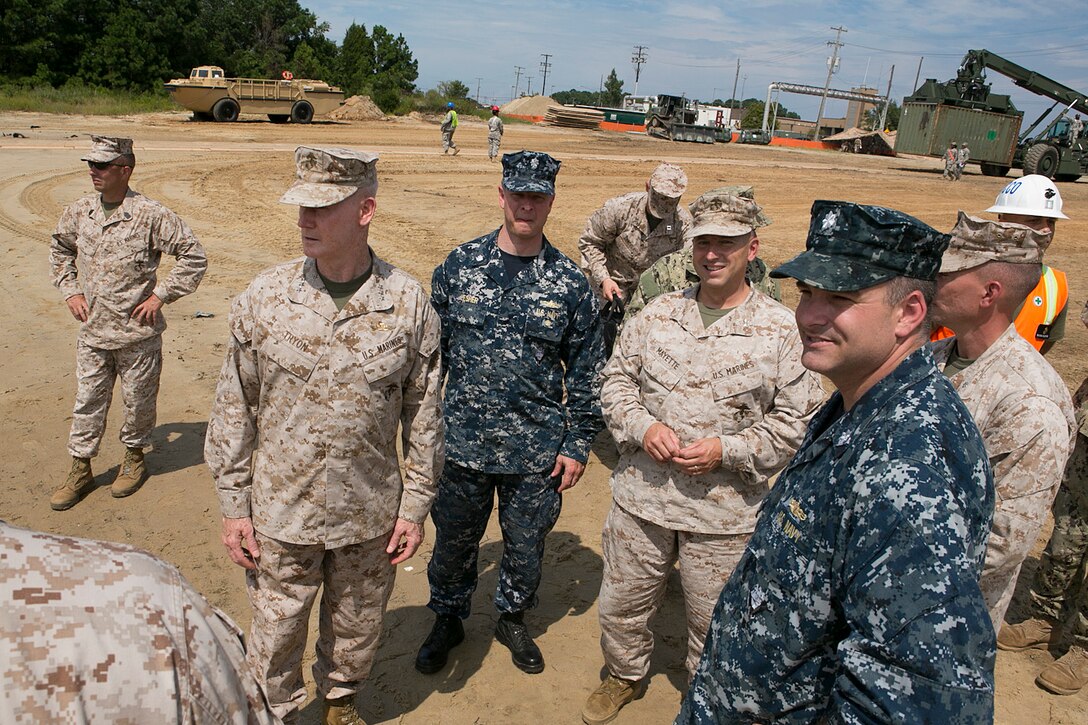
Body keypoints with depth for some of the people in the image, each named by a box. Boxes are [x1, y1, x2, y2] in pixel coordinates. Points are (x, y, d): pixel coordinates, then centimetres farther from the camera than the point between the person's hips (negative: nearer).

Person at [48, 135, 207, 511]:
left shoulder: (150, 215, -14)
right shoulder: (78, 212, 2)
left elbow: (194, 257, -11)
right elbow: (59, 250, 22)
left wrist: (160, 296, -11)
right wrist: (70, 290, 10)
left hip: (137, 333, -4)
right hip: (91, 331, 4)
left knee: (137, 401, 12)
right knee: (87, 402, 12)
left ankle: (134, 457, 33)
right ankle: (80, 470, 25)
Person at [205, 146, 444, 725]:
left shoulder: (408, 303, -10)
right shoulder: (264, 298, -9)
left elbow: (423, 414, -2)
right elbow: (234, 410, -2)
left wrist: (415, 505, 0)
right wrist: (234, 507, -1)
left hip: (370, 517, 1)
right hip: (281, 514, 0)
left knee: (357, 629, 21)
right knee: (275, 635, 17)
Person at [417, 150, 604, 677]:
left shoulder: (570, 283, -4)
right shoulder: (459, 266, -2)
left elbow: (586, 370, 2)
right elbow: (431, 351, 5)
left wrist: (578, 443, 0)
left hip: (537, 452, 0)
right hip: (462, 442, 1)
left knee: (525, 544, 15)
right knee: (453, 540, 16)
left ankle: (513, 619, 43)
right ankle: (448, 619, 42)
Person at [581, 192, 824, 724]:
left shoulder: (780, 330, -8)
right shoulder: (659, 313, 1)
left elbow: (799, 420, -7)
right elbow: (616, 378, 8)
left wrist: (726, 450, -18)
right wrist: (643, 426, -12)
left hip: (724, 513, -3)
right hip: (642, 496, 3)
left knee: (713, 623, 16)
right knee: (620, 604, 19)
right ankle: (625, 675, 49)